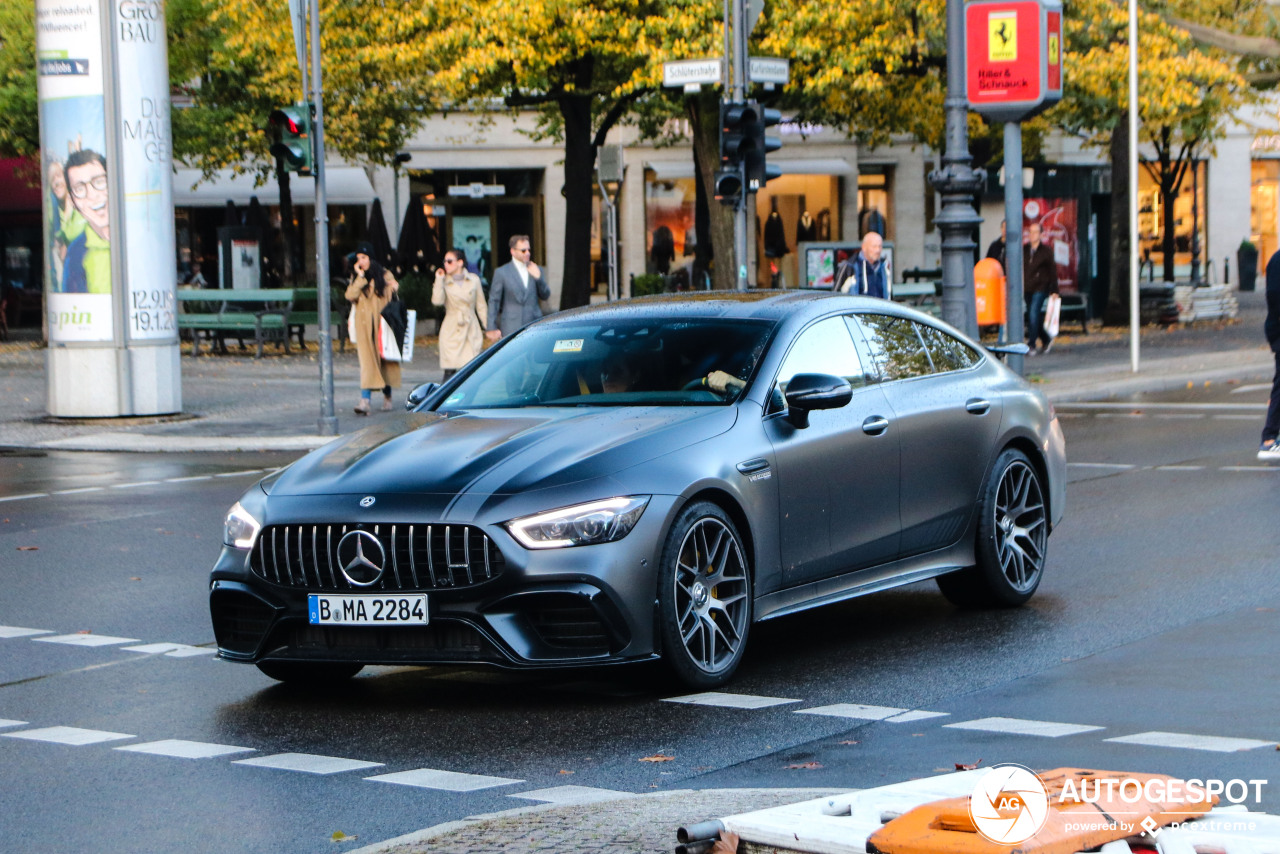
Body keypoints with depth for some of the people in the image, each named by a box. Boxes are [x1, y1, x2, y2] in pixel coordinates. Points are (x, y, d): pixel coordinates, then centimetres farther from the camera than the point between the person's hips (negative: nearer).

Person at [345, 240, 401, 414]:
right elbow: (350, 296, -9)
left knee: (385, 360, 7)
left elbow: (393, 299, 10)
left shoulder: (385, 276, 4)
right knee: (367, 362, -10)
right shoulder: (356, 277, 8)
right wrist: (360, 277, -11)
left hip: (381, 324, 0)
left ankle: (387, 396, 22)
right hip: (364, 326, 0)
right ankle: (365, 400, -19)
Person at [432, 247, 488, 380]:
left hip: (472, 330, 0)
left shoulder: (474, 279, 7)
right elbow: (437, 301, -12)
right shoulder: (445, 282, 6)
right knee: (450, 369, -6)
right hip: (452, 331, 0)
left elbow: (481, 306, 11)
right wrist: (439, 280, -7)